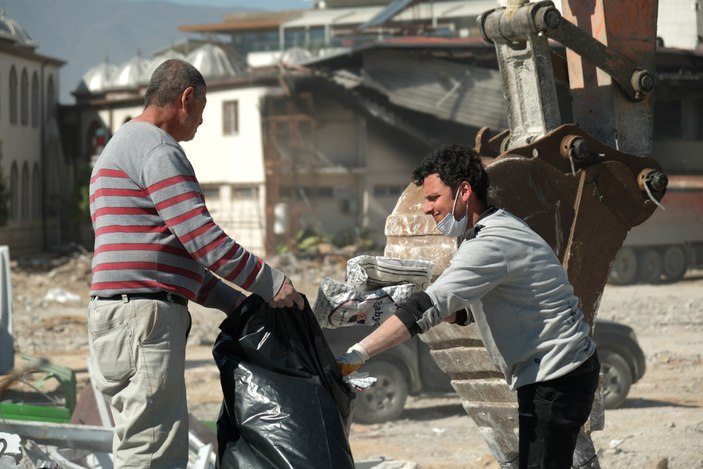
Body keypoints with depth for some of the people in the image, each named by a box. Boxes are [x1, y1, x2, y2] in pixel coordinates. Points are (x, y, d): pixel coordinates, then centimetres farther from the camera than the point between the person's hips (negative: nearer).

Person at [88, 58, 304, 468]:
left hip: (125, 314, 11)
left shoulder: (125, 145, 26)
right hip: (144, 315, -11)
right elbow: (202, 238, -16)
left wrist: (233, 301, 23)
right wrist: (270, 283, -5)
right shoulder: (155, 149, -9)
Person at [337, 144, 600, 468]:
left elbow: (428, 307, -28)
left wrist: (355, 356, -30)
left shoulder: (491, 245, -21)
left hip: (555, 378, -11)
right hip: (548, 374, 11)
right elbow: (463, 311, 16)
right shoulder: (495, 230, 12)